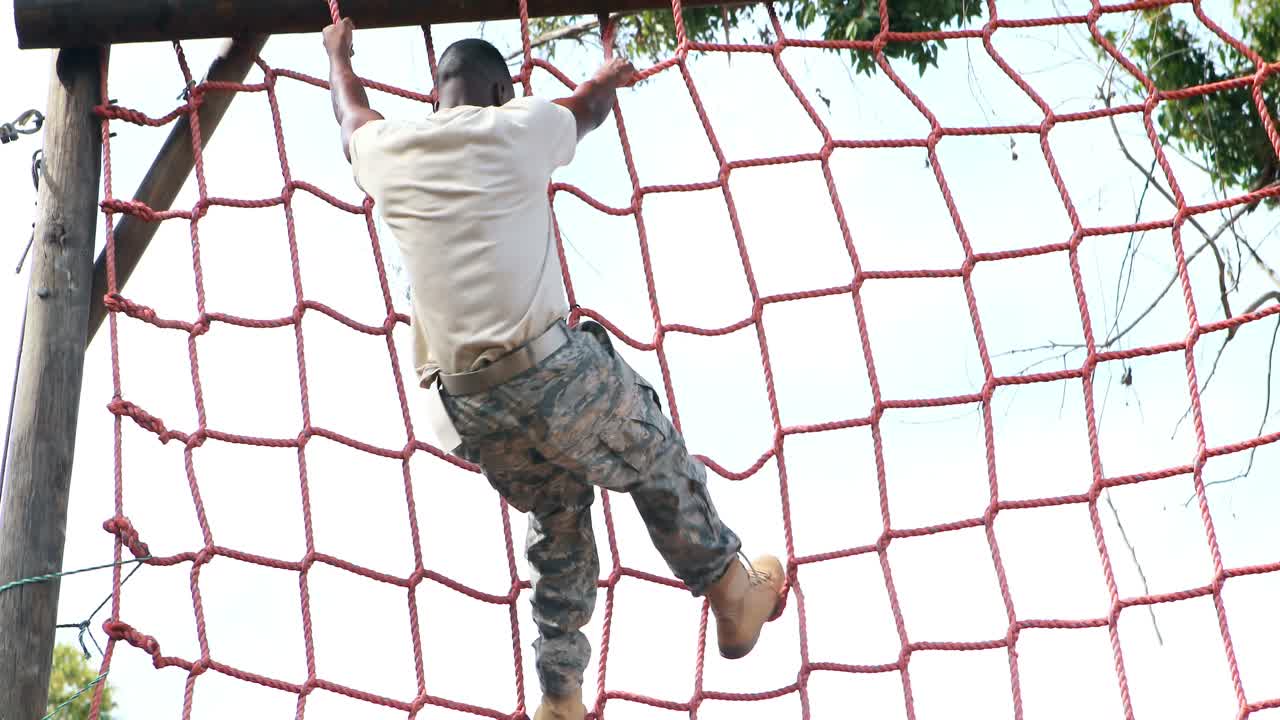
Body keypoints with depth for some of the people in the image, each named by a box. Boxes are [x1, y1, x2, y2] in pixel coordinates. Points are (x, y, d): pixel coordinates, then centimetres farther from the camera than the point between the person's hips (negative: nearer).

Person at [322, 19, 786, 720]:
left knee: (557, 519, 23)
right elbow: (588, 107, 25)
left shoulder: (387, 151, 11)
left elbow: (349, 111, 36)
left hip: (469, 409, 5)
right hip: (552, 372, -5)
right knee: (659, 467, 19)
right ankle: (734, 594, 33)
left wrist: (339, 50, 57)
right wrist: (609, 78, 49)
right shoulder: (518, 129, 2)